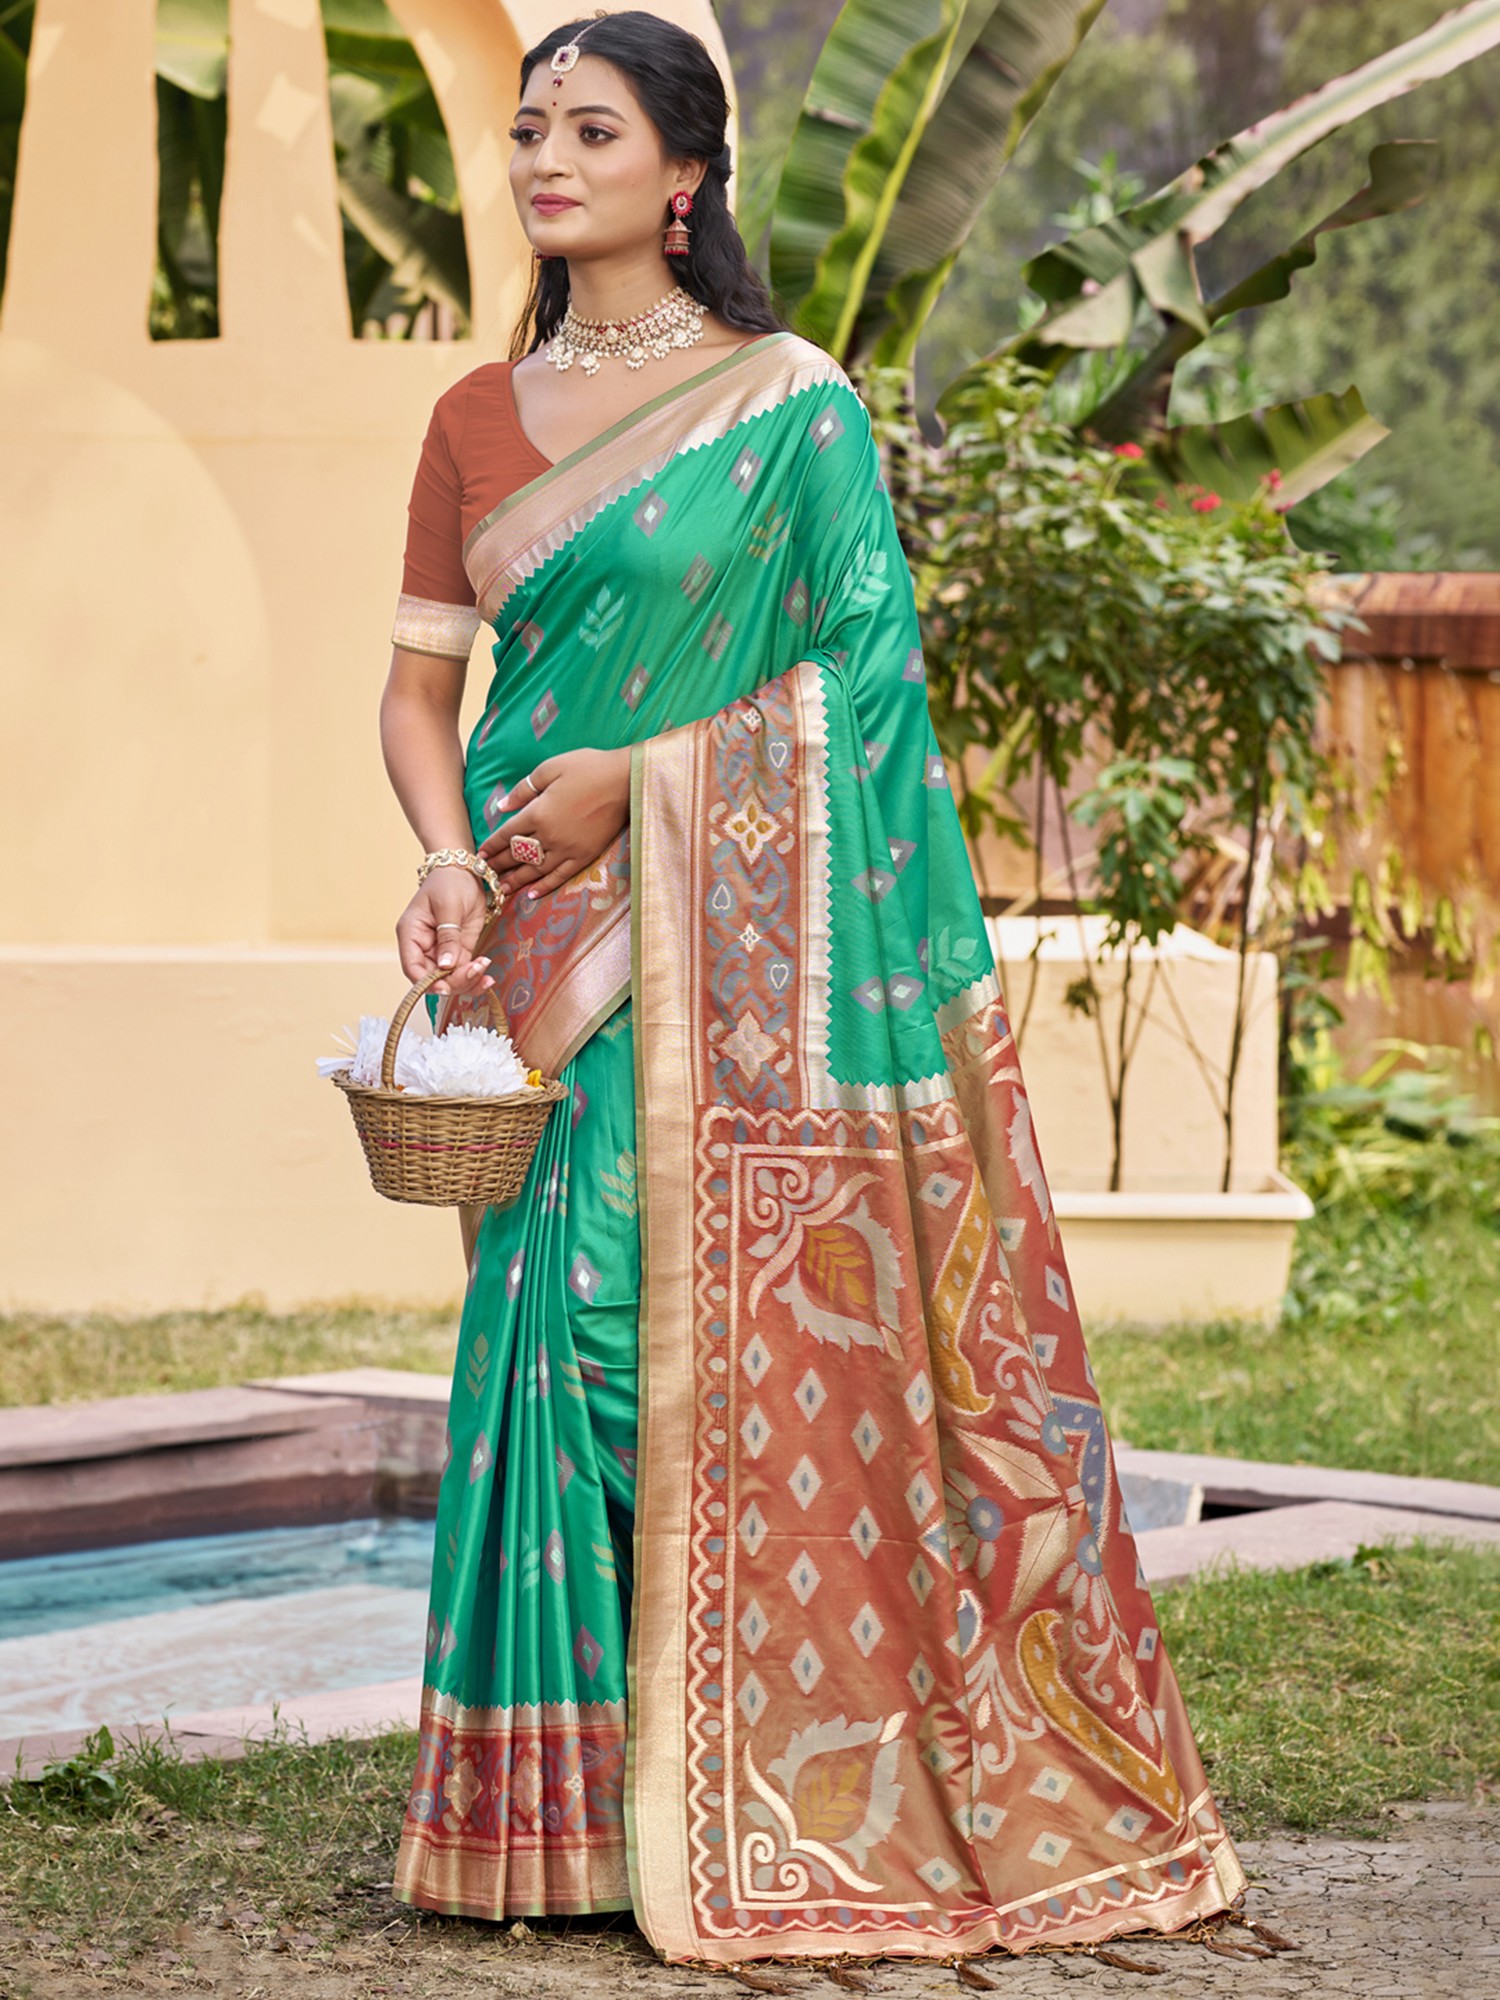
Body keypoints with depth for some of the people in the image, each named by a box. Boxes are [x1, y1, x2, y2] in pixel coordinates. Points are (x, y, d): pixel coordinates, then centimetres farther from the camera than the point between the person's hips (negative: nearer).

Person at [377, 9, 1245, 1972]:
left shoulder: (790, 403, -1)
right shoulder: (479, 418, 12)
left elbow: (868, 661, -5)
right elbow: (419, 683, 11)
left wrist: (632, 774, -12)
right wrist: (447, 852, -8)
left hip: (732, 930, -4)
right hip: (544, 934, 4)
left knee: (738, 1318, -8)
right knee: (562, 1315, -1)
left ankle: (761, 1791, 0)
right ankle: (570, 1790, 5)